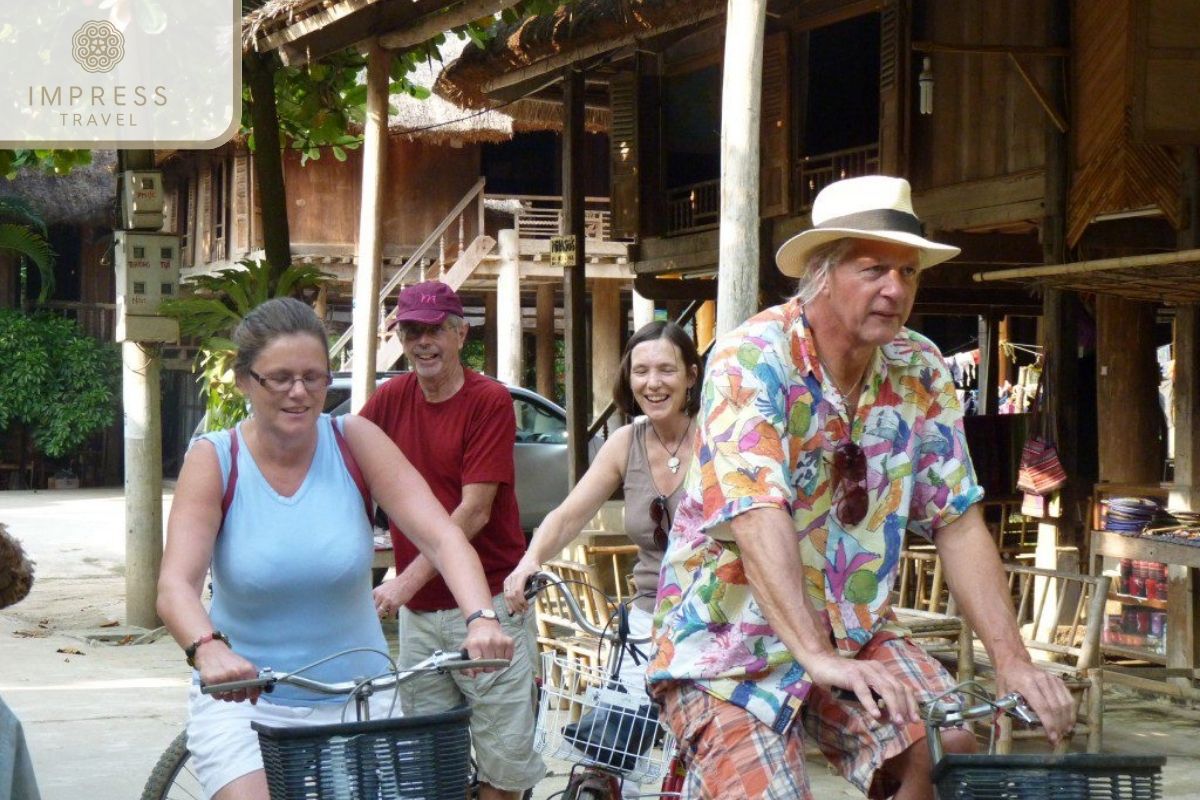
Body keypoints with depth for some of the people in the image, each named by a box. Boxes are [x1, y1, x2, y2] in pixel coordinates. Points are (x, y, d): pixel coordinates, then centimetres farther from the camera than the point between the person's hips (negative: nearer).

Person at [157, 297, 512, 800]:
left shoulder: (354, 442, -6)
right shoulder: (214, 461, -9)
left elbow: (441, 536, -15)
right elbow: (175, 585, -21)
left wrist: (481, 619, -34)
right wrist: (207, 648, -42)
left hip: (355, 699, 2)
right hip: (242, 699, -1)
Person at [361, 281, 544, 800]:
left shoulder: (490, 401, -8)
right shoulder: (391, 399, 6)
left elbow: (474, 511, -14)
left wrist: (407, 580, -20)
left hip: (486, 604, -4)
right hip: (418, 611, 4)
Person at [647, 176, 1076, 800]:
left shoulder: (921, 372, -1)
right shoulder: (753, 359, -18)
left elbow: (958, 523, -2)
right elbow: (757, 518, -29)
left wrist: (1011, 660, -12)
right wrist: (819, 659, -38)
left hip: (853, 629, 5)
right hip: (732, 637, -5)